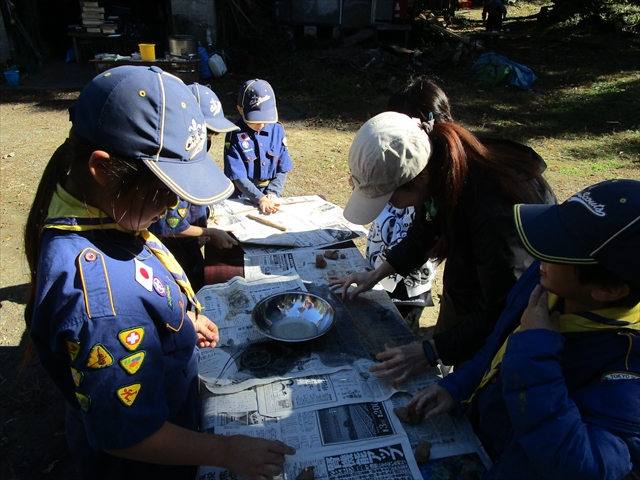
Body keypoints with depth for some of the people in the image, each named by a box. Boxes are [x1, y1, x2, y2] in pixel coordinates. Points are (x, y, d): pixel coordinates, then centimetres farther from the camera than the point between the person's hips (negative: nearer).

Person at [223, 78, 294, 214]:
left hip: (270, 197, 2)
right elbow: (238, 176, -12)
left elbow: (283, 169, 3)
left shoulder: (277, 130, 1)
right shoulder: (235, 135, -9)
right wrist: (260, 199, -22)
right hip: (242, 198, -2)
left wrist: (272, 193, -12)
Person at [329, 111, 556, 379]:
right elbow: (424, 233, 5)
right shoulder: (438, 164, -15)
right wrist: (376, 275, 4)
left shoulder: (496, 212, -39)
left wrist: (430, 351, -28)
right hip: (459, 299, 7)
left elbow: (499, 315, -28)